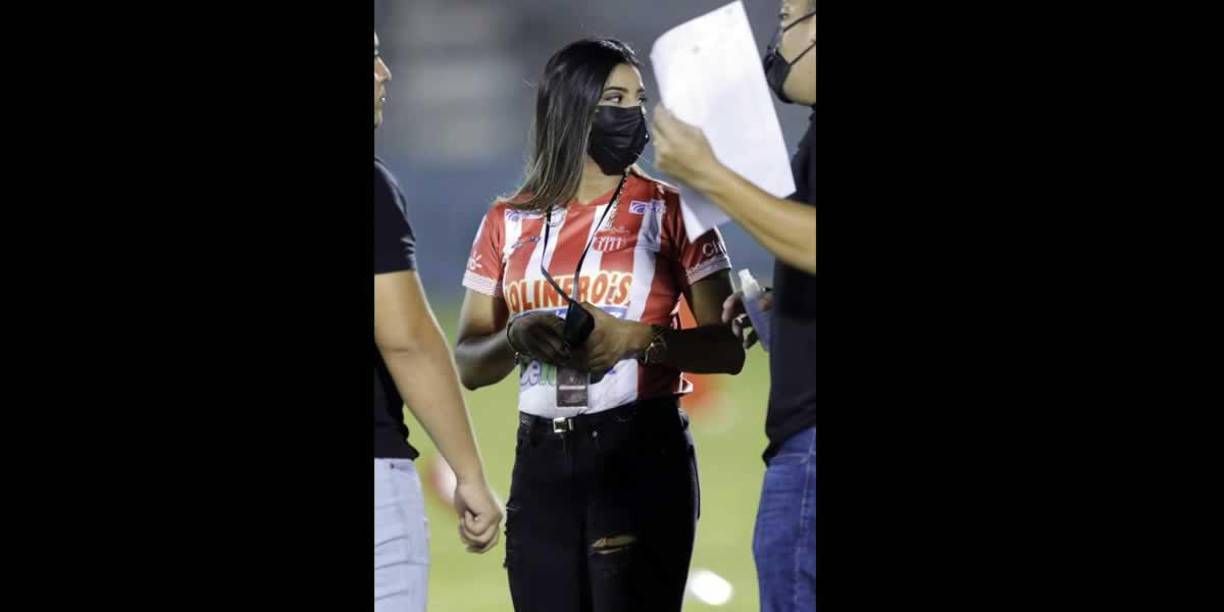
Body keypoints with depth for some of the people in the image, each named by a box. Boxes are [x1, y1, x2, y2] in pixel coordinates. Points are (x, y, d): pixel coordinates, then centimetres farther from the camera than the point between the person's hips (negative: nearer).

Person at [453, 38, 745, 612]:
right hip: (541, 462, 3)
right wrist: (516, 338, -10)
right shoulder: (509, 222, 10)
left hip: (642, 454, -3)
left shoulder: (670, 212, 1)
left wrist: (636, 339, -18)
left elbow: (729, 347, -3)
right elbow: (468, 364, 11)